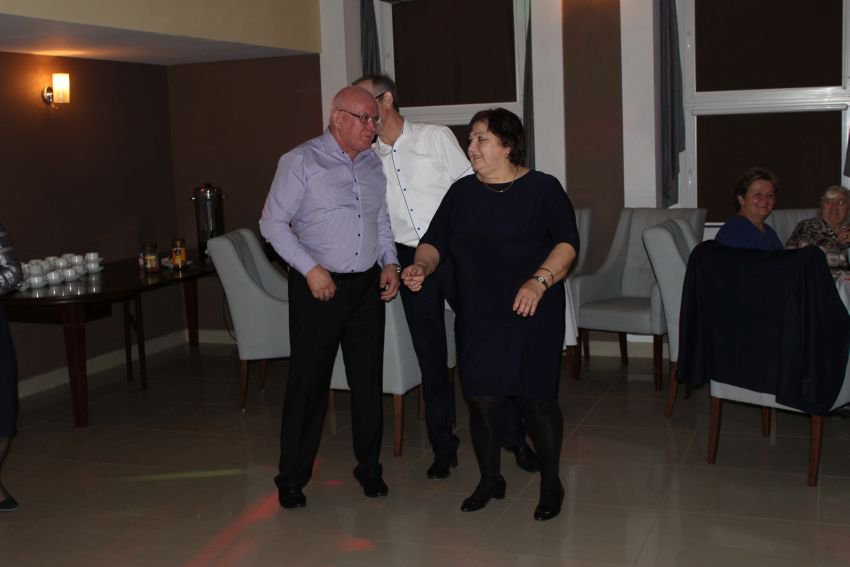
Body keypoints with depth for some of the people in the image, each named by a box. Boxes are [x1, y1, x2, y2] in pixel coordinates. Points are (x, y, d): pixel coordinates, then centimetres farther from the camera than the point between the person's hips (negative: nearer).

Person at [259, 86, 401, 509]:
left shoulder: (373, 164, 11)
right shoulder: (301, 162, -7)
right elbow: (273, 222, -8)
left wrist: (390, 261, 6)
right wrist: (311, 269, -16)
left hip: (367, 285, 5)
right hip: (319, 286, -5)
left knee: (368, 380, 10)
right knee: (308, 382, 1)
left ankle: (369, 468, 25)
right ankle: (292, 478, 14)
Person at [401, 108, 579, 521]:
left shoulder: (542, 189, -2)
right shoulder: (462, 192, 10)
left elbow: (567, 243, -9)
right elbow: (435, 241, 8)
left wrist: (540, 281, -24)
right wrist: (421, 266, -14)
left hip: (532, 317, -3)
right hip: (478, 320, 3)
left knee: (537, 400, 2)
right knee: (481, 399, 6)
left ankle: (551, 483, 22)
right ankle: (489, 480, 26)